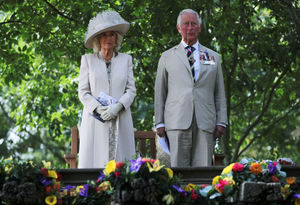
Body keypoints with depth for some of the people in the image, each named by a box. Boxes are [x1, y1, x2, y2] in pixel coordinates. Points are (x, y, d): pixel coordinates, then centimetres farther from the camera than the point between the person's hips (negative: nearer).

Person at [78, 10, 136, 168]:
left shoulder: (126, 59, 12)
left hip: (120, 122, 1)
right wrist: (99, 109, -12)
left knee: (120, 161, -6)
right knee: (94, 160, -7)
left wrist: (117, 107, -11)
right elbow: (83, 92, 4)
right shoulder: (88, 60, 9)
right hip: (95, 121, -1)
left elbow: (131, 90, 7)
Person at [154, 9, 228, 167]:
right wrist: (159, 123, 5)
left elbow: (219, 93, 15)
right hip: (178, 122, -1)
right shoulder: (167, 57, 14)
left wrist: (221, 121, 5)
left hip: (205, 123, 1)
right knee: (179, 167, -7)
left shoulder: (213, 57, 17)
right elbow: (160, 93, 12)